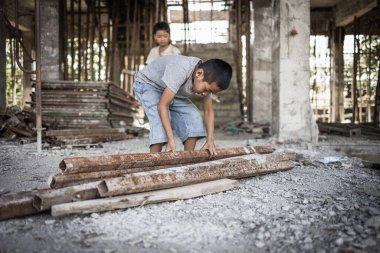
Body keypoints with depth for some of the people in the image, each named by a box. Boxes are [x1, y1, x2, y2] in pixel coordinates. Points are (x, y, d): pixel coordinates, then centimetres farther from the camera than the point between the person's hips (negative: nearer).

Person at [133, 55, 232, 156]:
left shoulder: (208, 80, -18)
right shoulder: (181, 70, -41)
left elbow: (209, 111, -8)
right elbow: (162, 106, -40)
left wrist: (210, 140, -19)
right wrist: (171, 139, -42)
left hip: (172, 91, 7)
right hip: (147, 84, -6)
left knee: (193, 119, -9)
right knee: (161, 123, -28)